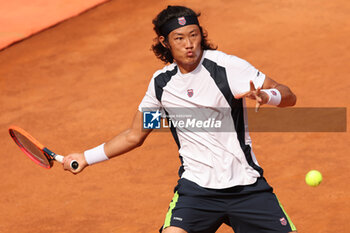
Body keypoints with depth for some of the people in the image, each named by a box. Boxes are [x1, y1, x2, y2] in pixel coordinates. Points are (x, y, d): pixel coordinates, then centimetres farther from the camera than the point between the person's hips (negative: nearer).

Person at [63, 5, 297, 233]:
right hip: (196, 188, 1)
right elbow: (134, 135, 19)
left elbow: (289, 96, -7)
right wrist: (86, 157, 17)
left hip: (246, 185, -1)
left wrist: (265, 96, -29)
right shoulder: (161, 83, 4)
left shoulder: (225, 65, -8)